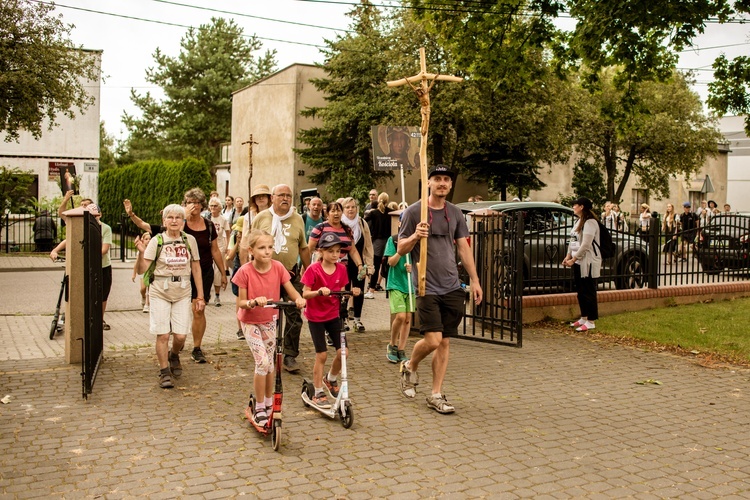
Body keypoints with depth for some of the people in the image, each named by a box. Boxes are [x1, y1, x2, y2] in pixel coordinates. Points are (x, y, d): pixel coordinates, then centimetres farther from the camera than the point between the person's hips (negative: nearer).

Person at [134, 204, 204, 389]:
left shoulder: (190, 240, 2)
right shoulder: (156, 241, -4)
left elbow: (196, 269, 8)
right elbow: (142, 270, -8)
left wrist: (200, 296, 6)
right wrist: (141, 252, -25)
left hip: (182, 293, 2)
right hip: (160, 292, -2)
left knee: (181, 335, -1)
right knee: (163, 334, -2)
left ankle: (174, 356, 33)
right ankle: (164, 372, 15)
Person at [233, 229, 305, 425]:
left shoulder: (278, 267, -13)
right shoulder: (245, 271, -20)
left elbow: (291, 291, -13)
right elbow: (241, 302, -15)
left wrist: (299, 299, -35)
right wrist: (253, 302, -35)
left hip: (269, 321, 3)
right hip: (250, 322, -3)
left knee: (270, 363, 11)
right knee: (262, 362, -13)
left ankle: (268, 402, 31)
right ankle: (259, 408, 5)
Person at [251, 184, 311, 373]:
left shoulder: (297, 219, 6)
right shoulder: (261, 218, 1)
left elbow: (303, 248, 13)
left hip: (291, 274, 1)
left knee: (294, 317, -3)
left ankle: (290, 356, 8)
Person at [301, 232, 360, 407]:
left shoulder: (341, 269, -2)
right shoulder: (313, 270, -16)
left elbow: (341, 292, 5)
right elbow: (305, 293, -15)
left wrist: (351, 292, -15)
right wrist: (319, 292, -33)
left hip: (333, 315, 4)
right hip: (315, 317, -4)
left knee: (342, 351, -1)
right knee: (322, 355, -2)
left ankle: (331, 379, 29)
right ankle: (318, 394, 14)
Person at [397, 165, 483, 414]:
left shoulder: (455, 213, 10)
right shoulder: (414, 211, -3)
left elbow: (464, 248, 14)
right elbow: (401, 249, -1)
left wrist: (475, 280, 10)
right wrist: (415, 236, -22)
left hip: (452, 287, 5)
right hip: (427, 287, -4)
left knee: (445, 342, 5)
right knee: (432, 340, -11)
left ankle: (436, 395, 16)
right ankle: (409, 367, 21)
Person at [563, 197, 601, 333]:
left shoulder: (590, 222, -15)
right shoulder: (578, 221, 15)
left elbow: (586, 244, -21)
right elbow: (572, 241, 16)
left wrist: (573, 259, -18)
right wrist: (568, 256, 5)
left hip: (588, 262, -9)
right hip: (578, 262, 9)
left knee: (589, 292, -3)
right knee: (580, 291, 14)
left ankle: (591, 321, 3)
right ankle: (584, 318, 25)